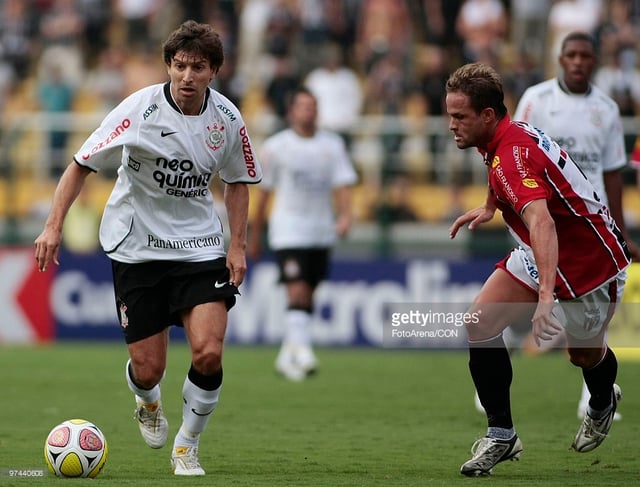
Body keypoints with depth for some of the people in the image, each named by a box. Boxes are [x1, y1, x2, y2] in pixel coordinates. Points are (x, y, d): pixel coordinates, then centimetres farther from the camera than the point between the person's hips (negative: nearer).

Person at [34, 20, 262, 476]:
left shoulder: (227, 119, -5)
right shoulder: (140, 109, -16)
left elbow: (237, 181, 12)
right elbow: (82, 164, -9)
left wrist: (238, 245, 3)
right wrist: (54, 226, -18)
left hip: (201, 246, 2)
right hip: (138, 246, -2)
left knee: (208, 353, -16)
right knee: (148, 369, -2)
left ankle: (187, 447, 8)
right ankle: (148, 403, 38)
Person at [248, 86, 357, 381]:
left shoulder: (333, 145, 6)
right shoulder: (276, 146, -1)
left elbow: (342, 183, 2)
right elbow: (264, 192, 4)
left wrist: (345, 215, -17)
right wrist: (255, 235, 8)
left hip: (321, 233, 4)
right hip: (288, 232, -4)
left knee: (306, 299, 9)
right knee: (297, 293, -17)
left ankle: (287, 356, 21)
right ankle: (302, 351, -25)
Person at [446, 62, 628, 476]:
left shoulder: (514, 153, -33)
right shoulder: (504, 137, -5)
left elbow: (540, 221, -49)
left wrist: (546, 294, -59)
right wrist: (489, 207, 24)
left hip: (592, 263, -8)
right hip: (541, 256, 8)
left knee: (585, 354, 12)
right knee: (480, 323, -11)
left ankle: (604, 402, 49)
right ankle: (501, 434, -3)